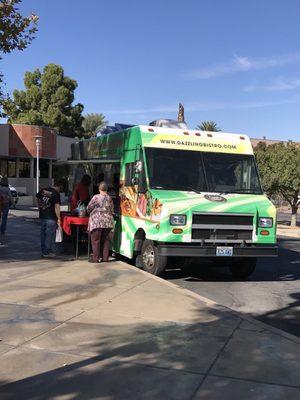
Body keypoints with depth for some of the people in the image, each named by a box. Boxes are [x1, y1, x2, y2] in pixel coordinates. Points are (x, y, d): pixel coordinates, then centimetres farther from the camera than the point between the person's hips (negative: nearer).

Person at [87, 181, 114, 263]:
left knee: (96, 239, 1)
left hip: (97, 221, -5)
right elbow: (112, 210, 11)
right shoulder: (109, 198, 5)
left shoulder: (96, 197, -9)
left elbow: (89, 208, -3)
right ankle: (105, 257, 14)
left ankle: (96, 258, 1)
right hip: (107, 222, 5)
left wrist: (90, 212, 18)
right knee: (105, 239, 11)